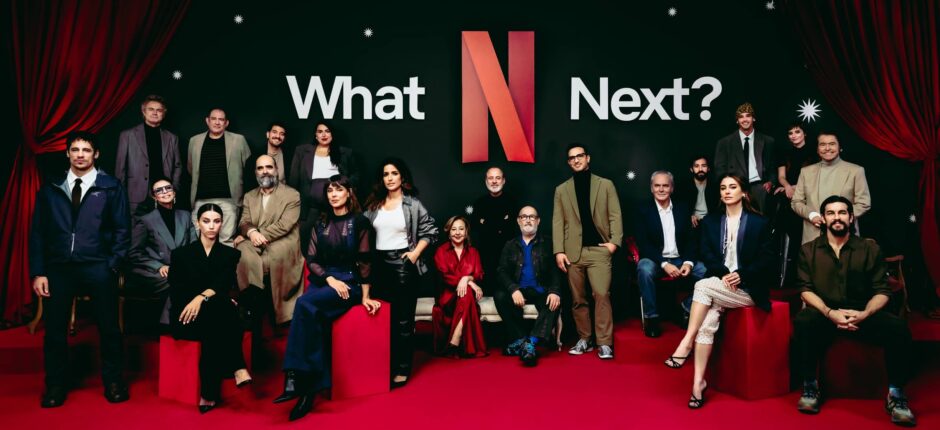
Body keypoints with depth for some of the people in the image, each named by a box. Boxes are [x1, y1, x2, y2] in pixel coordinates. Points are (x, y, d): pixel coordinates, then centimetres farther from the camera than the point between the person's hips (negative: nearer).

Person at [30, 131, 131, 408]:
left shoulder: (110, 187, 3)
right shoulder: (50, 189, 10)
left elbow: (122, 229, 2)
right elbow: (38, 232, 8)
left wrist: (113, 265, -7)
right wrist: (38, 272, 0)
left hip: (97, 268, -2)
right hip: (58, 268, 2)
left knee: (109, 328, 5)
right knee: (55, 330, 7)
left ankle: (113, 383, 20)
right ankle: (56, 386, 23)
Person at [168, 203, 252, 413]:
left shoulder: (230, 254, 16)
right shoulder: (181, 254, 13)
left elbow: (224, 284, -4)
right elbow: (176, 292, 0)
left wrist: (202, 297, -27)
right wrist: (220, 300, -15)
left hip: (218, 315, 2)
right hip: (187, 318, -1)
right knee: (220, 308, -34)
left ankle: (209, 395, -36)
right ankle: (237, 369, -38)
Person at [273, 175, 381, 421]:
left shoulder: (359, 222, 2)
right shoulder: (321, 224, 15)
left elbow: (365, 262, -2)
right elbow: (311, 260, 8)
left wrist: (365, 297, -6)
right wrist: (329, 278, -10)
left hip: (349, 283, -4)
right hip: (322, 282, 4)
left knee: (305, 304, -32)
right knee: (314, 315, -31)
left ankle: (295, 378, -30)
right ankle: (311, 387, -31)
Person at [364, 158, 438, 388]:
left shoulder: (412, 204, -1)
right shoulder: (374, 204, 10)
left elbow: (430, 231, 0)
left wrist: (415, 253, -8)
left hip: (403, 263, -4)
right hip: (379, 263, 4)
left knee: (403, 319, 0)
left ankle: (402, 369, 7)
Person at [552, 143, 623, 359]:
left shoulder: (606, 185, 11)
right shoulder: (561, 190, 14)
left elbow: (615, 216, 5)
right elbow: (558, 222, 7)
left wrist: (614, 241, -8)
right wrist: (558, 251, -2)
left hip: (599, 249, -2)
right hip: (573, 251, 2)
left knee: (602, 294, -13)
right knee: (578, 299, 5)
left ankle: (604, 343, -7)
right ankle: (584, 340, 16)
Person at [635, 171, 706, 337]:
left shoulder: (682, 208, 10)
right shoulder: (643, 210, 0)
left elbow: (690, 240, 6)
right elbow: (643, 243, -8)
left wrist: (688, 262, -13)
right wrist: (664, 264, -20)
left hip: (680, 259, 3)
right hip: (655, 259, -3)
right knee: (645, 270, -36)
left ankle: (689, 308, 0)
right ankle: (651, 317, -21)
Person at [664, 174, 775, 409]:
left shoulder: (760, 222, 6)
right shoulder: (710, 221, 14)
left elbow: (766, 259, -1)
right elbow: (707, 255, 5)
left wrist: (741, 275, -16)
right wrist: (723, 274, -14)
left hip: (747, 288, -3)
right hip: (719, 283, 3)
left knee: (703, 285, -30)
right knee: (708, 320, -26)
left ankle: (686, 344, -24)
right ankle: (698, 382, -26)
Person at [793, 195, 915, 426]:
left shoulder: (870, 249, 7)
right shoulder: (808, 250, 6)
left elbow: (882, 291, 3)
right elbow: (805, 289, -1)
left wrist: (864, 314, -18)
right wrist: (830, 313, -19)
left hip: (862, 315, 1)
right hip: (824, 315, -1)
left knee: (898, 326, -28)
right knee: (803, 320, -34)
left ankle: (896, 394, -13)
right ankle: (810, 387, -20)